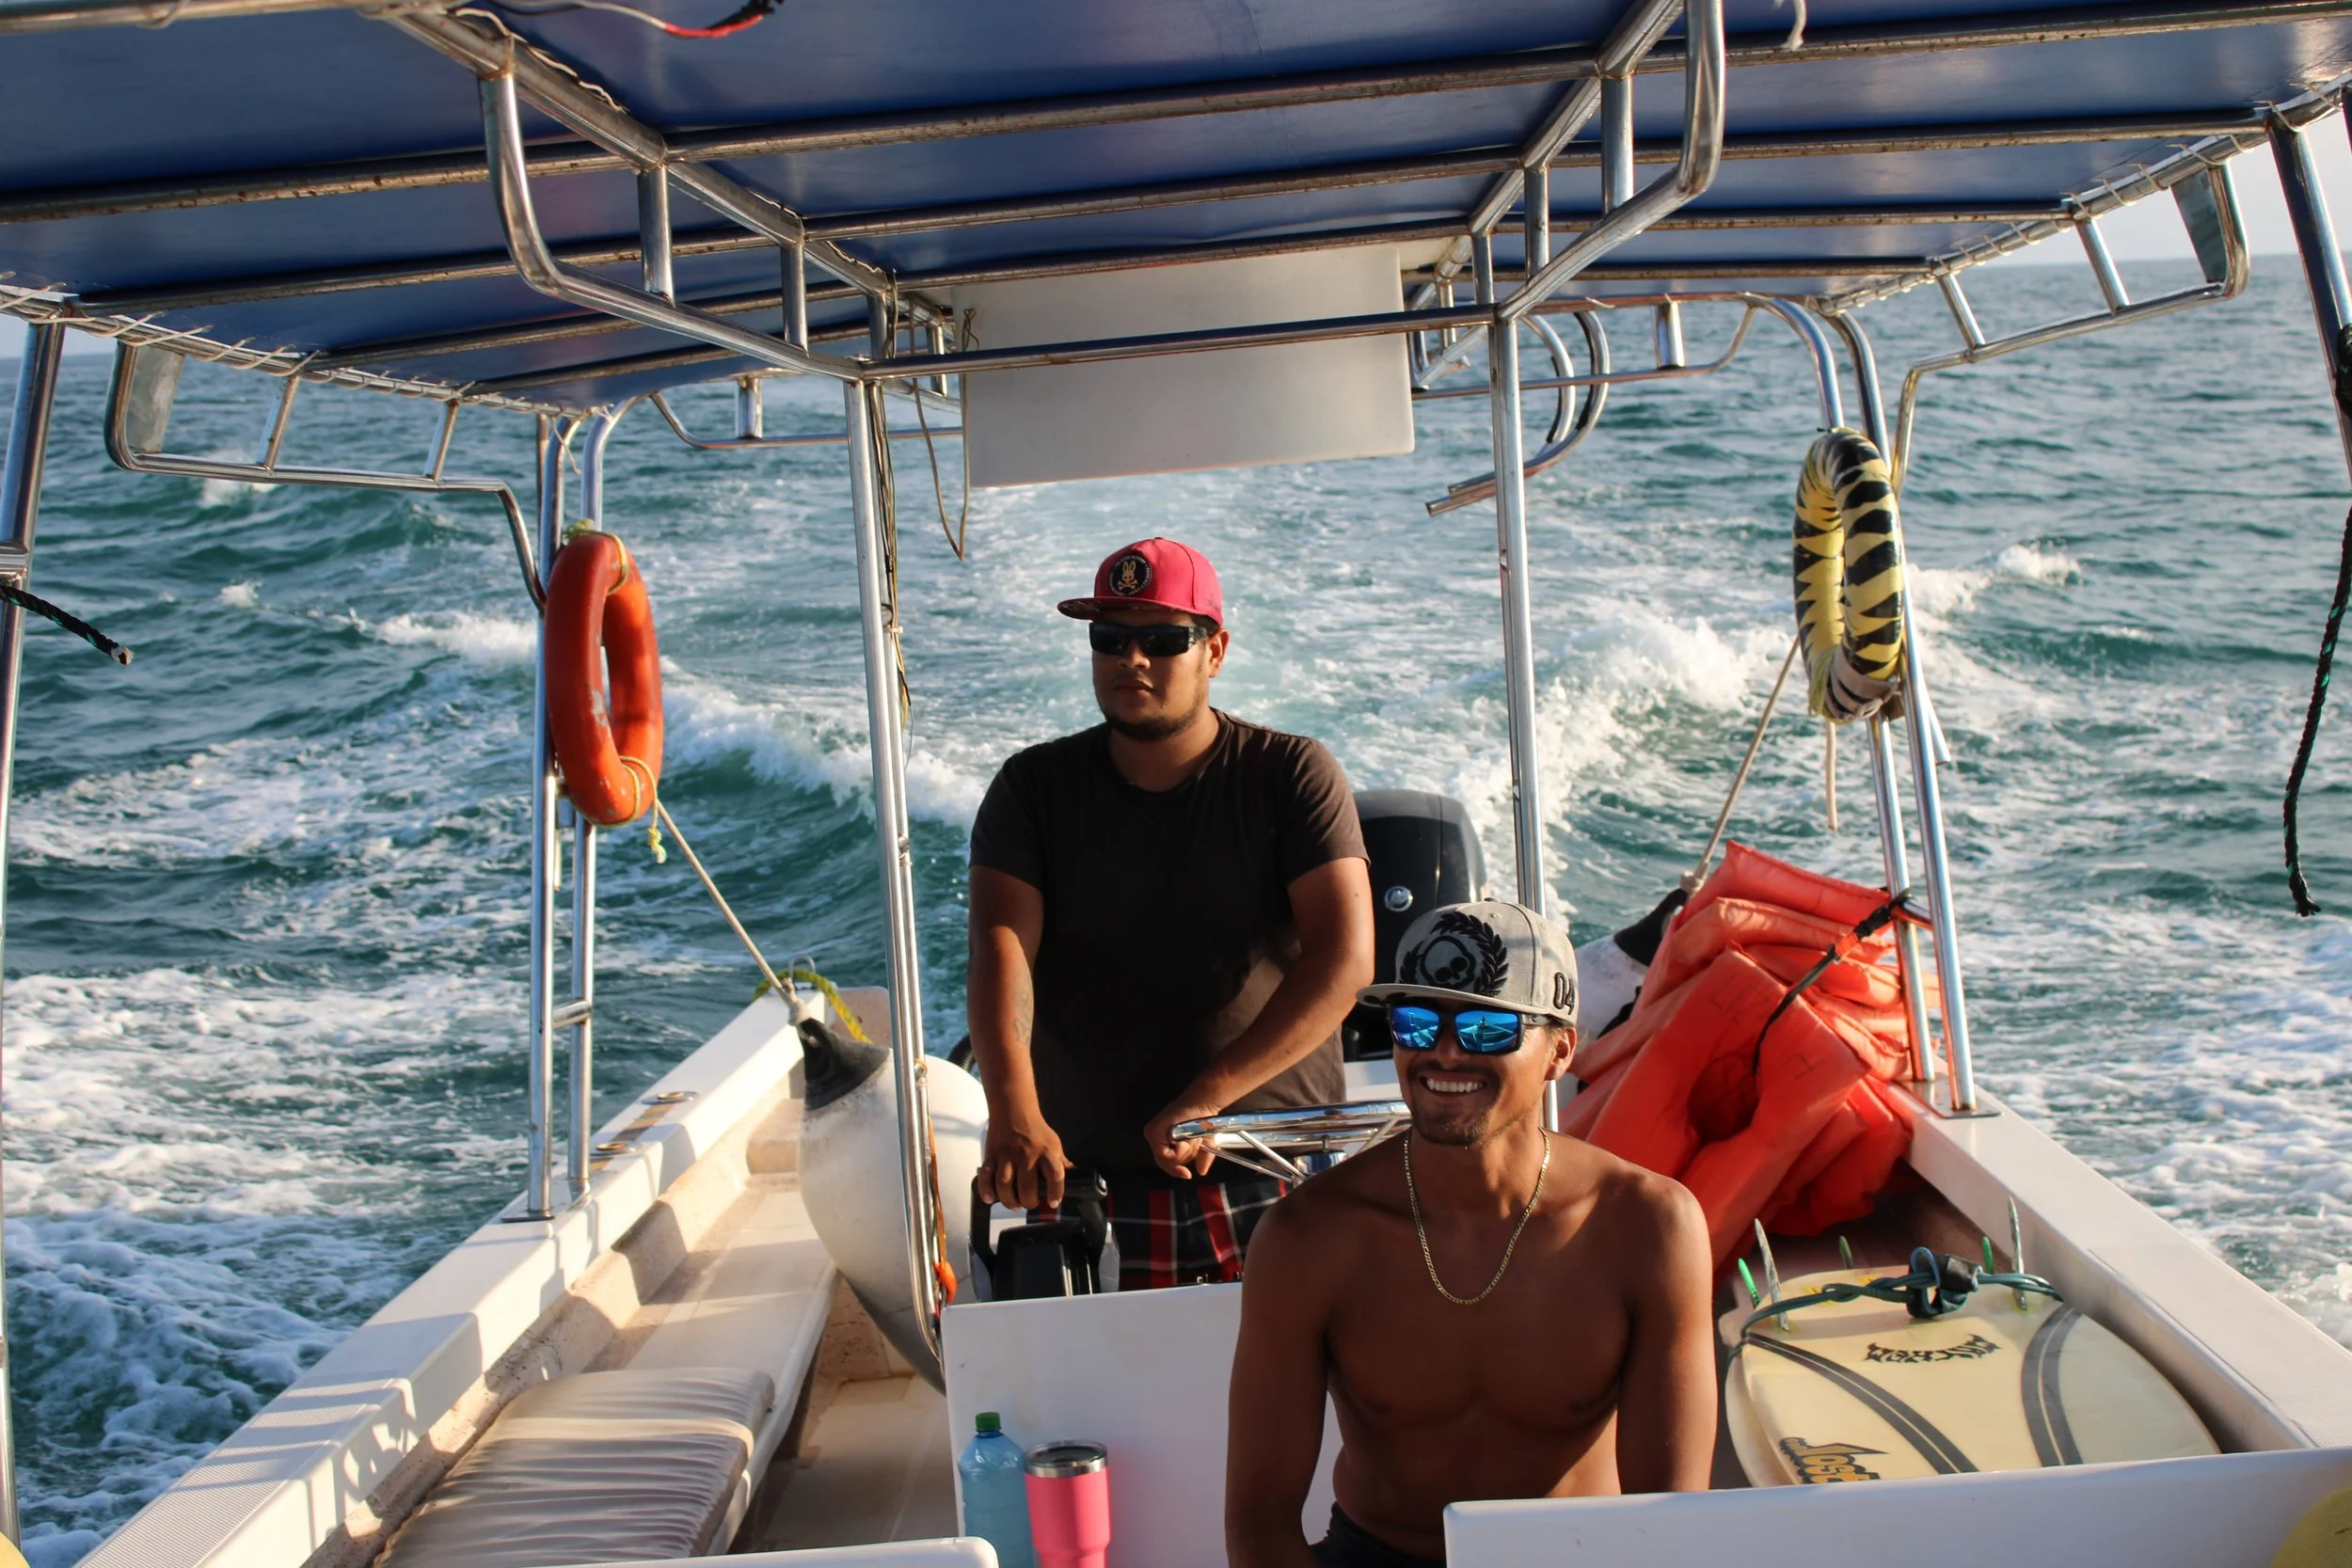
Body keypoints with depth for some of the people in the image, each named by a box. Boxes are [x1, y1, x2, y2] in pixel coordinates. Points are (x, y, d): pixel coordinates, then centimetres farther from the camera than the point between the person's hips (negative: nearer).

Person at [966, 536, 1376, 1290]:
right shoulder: (1035, 788, 4)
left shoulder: (1292, 775, -2)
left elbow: (1346, 957, -13)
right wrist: (1013, 1117, -28)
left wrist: (1206, 1099, -23)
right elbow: (1001, 947, -10)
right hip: (1090, 1183, 1)